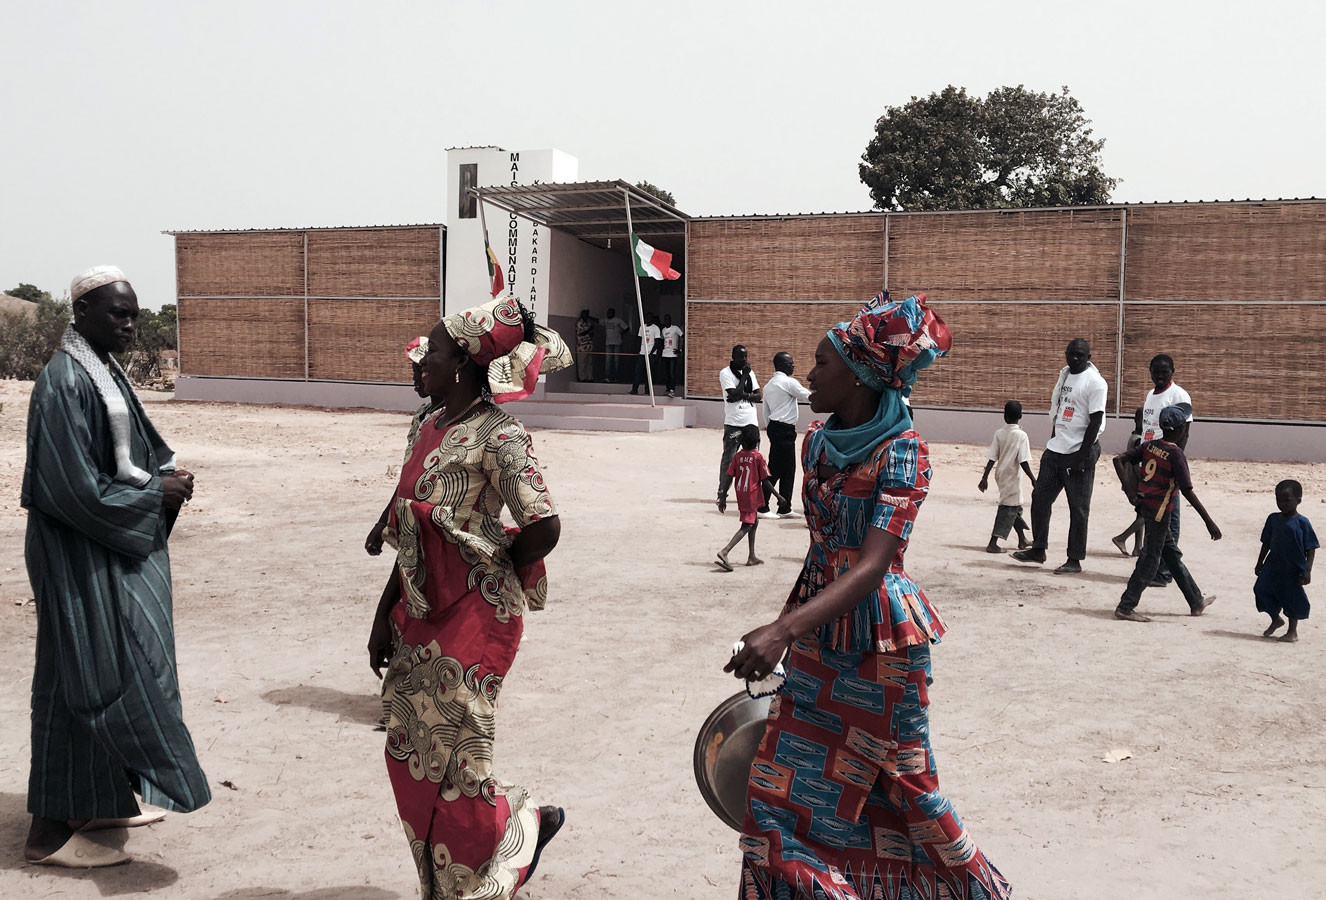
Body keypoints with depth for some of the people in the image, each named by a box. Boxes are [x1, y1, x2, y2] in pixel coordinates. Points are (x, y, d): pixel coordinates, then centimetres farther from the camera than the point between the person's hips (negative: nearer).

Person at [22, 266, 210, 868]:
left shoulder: (106, 371, 10)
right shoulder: (63, 382, -19)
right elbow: (77, 489, -22)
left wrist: (167, 474, -1)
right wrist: (156, 491, -14)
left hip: (117, 552, 9)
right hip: (80, 558, -9)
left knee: (113, 672, 15)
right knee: (85, 678, -3)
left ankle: (103, 802, 29)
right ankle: (50, 832, 8)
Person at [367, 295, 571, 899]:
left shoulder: (498, 436, -17)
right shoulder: (431, 431, 9)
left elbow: (543, 529, -24)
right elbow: (409, 536, 13)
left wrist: (487, 574, -6)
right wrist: (386, 615, 12)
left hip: (472, 616, -8)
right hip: (420, 613, 8)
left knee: (450, 758, 1)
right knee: (410, 753, 14)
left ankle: (527, 823, 27)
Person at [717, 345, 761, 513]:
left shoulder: (750, 373, 14)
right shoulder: (726, 373, -3)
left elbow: (759, 396, 6)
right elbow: (734, 394, -15)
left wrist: (744, 395, -11)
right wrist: (744, 376, -8)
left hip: (751, 422, 5)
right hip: (733, 424, -5)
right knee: (729, 459, -4)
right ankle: (722, 493, 5)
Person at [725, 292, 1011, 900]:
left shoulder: (902, 452, -18)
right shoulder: (816, 442, 4)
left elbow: (871, 566, -27)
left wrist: (785, 628, -39)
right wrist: (786, 629, 13)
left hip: (879, 641, -7)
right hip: (818, 640, 7)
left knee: (896, 787, 8)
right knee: (783, 781, 8)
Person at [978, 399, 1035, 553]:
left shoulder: (999, 434, 1)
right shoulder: (1021, 435, -12)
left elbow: (992, 459, -1)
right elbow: (1023, 462, -16)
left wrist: (984, 478, 4)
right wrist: (1033, 480, -9)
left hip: (1001, 475, 6)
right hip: (1012, 476, -6)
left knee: (1015, 507, 20)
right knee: (1009, 508, -3)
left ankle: (1022, 540, 33)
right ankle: (993, 543, -11)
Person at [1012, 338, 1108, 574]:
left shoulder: (1095, 382, -11)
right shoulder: (1064, 374, 13)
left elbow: (1095, 422, -15)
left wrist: (1082, 456, -18)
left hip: (1079, 452, -8)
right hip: (1055, 449, 8)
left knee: (1078, 507, 0)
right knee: (1040, 497, 9)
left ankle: (1075, 560, 7)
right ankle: (1038, 549, 21)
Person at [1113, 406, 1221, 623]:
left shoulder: (1149, 446, 4)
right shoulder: (1176, 454, -15)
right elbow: (1188, 492, -19)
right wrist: (1209, 521, -16)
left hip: (1144, 505, 8)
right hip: (1160, 510, -8)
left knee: (1173, 555, 18)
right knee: (1150, 560, -1)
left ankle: (1196, 601, 32)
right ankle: (1125, 607, -1)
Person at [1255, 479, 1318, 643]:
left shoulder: (1302, 523, -12)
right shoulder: (1273, 519, 4)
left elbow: (1311, 549, -10)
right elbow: (1267, 543, 13)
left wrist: (1307, 570, -15)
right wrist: (1260, 563, 16)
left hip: (1293, 569, -5)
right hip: (1273, 565, 5)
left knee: (1292, 597, 5)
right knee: (1262, 590, 3)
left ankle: (1293, 631, 23)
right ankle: (1276, 620, 29)